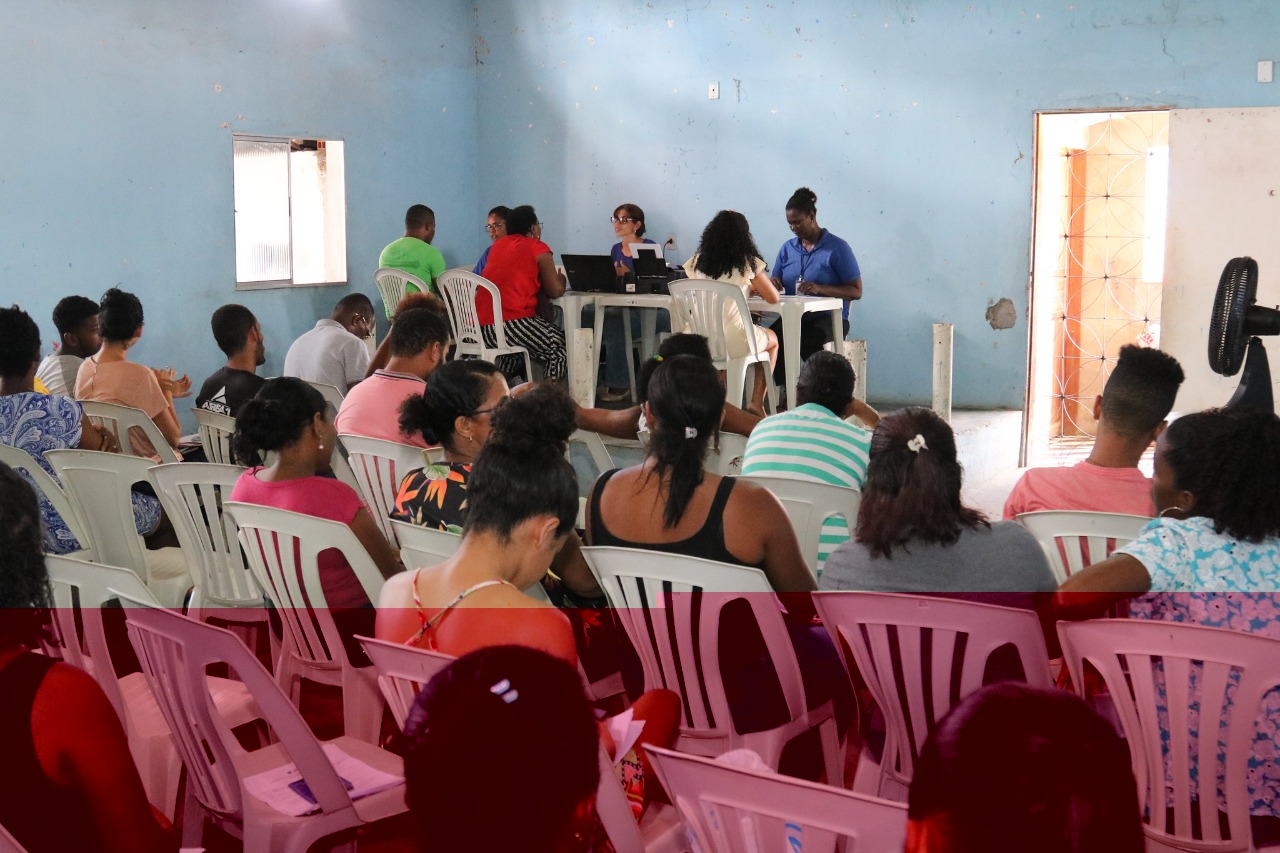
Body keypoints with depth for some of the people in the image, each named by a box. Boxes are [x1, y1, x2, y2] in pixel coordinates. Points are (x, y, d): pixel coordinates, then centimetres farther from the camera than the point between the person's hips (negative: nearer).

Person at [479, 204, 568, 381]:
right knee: (561, 346, 11)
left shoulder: (497, 245, 19)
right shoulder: (538, 248, 0)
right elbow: (555, 291, 0)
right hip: (511, 324, -7)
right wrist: (561, 280, 21)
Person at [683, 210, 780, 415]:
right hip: (734, 341, -4)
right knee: (773, 339, 28)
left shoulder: (697, 262, 8)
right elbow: (773, 297, 6)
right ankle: (756, 403, 23)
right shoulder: (747, 262, -2)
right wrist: (753, 285, 26)